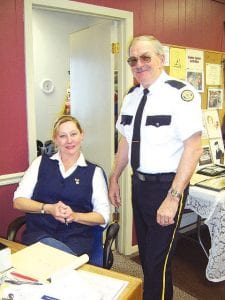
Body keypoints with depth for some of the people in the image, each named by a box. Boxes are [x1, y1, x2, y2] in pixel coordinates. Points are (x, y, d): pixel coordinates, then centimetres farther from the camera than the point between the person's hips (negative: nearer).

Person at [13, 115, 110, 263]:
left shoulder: (95, 171, 7)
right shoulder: (41, 162, 10)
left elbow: (103, 216, 4)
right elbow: (18, 200, 6)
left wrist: (74, 216, -14)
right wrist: (48, 208, -11)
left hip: (77, 238, 1)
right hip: (39, 234, 0)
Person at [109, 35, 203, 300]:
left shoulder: (180, 93, -17)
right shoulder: (131, 96, 5)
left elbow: (193, 148, -21)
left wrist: (173, 197, -24)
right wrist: (114, 179, 15)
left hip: (166, 185, -7)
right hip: (139, 182, 7)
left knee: (158, 260, 1)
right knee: (145, 252, 22)